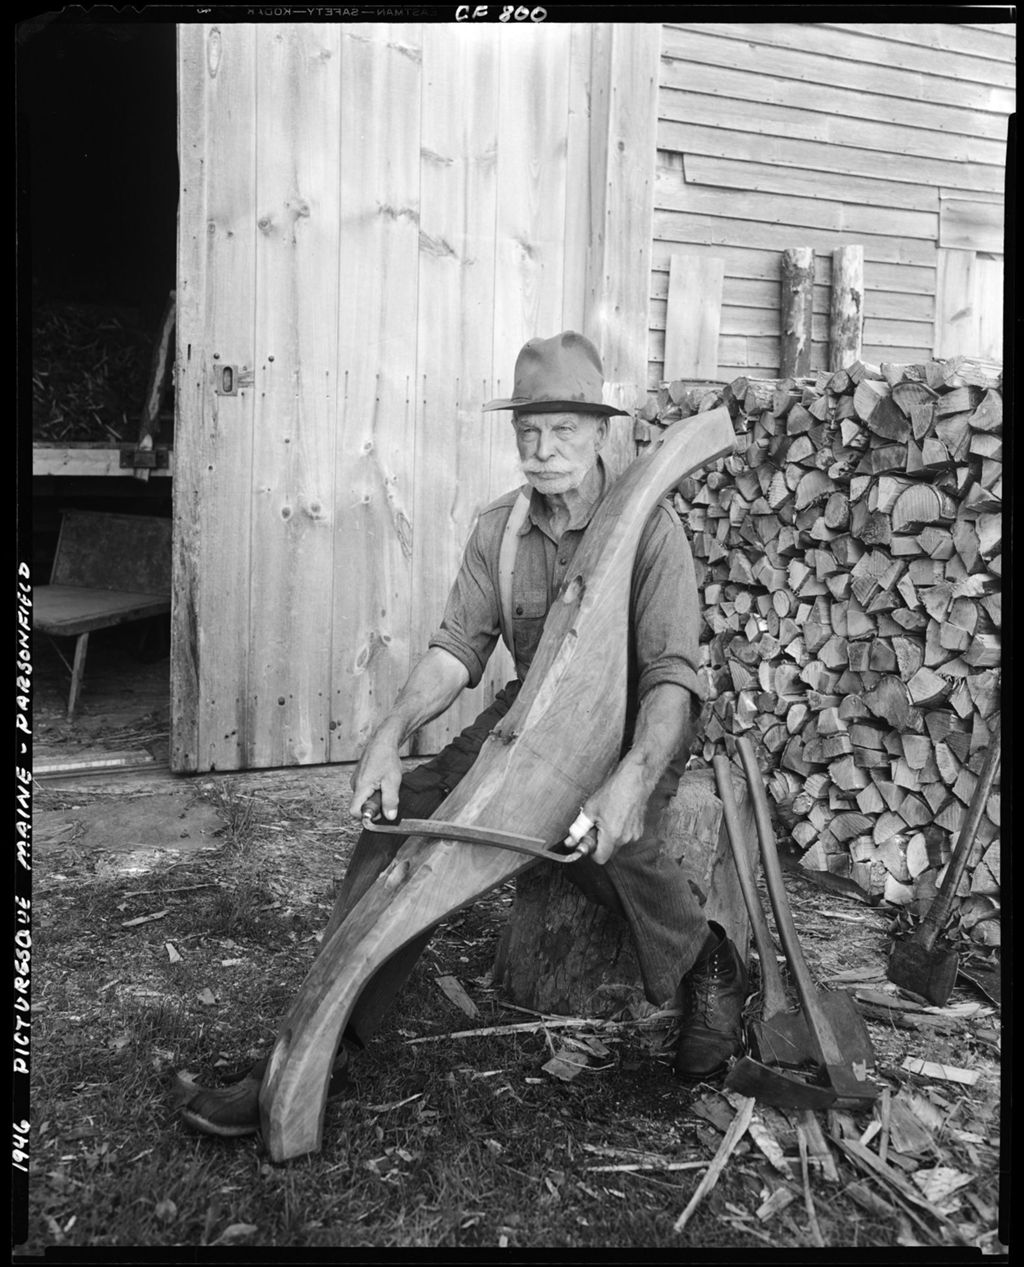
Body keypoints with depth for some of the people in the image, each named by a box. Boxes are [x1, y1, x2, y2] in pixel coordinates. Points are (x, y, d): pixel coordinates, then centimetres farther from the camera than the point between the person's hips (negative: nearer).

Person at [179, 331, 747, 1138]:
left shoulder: (649, 526, -14)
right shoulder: (498, 529, 2)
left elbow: (671, 670, -21)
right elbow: (459, 646, -4)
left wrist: (633, 779, -39)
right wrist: (392, 733, -22)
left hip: (633, 723, -4)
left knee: (608, 842, -36)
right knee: (410, 812, -18)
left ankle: (708, 966, -3)